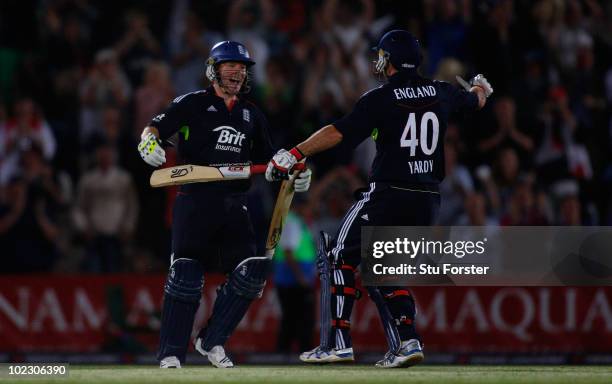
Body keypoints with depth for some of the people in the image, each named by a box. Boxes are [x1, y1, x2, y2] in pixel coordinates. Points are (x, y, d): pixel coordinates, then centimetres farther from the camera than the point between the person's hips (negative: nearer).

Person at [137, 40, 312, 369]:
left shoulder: (251, 116, 20)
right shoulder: (193, 104, 4)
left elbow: (267, 162, 24)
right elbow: (155, 127, -7)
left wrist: (294, 175, 5)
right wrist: (149, 142, -30)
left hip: (234, 206, 5)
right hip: (194, 201, -5)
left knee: (250, 274, -10)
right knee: (186, 274, -15)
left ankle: (211, 341, 6)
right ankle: (171, 354, -8)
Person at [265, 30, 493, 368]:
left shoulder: (380, 98, -7)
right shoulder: (441, 93, 9)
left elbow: (338, 132, -14)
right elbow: (477, 100, 29)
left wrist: (293, 154, -11)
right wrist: (480, 87, 53)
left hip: (388, 194, -6)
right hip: (428, 201, 6)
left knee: (341, 255, 6)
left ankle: (339, 343, -2)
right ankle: (408, 342, 1)